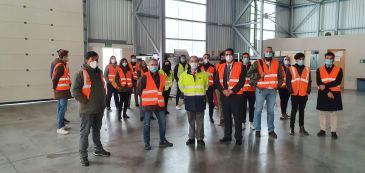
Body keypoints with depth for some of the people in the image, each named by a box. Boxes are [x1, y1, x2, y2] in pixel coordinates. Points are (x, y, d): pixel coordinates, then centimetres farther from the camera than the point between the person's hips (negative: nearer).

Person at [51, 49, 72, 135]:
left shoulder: (62, 65, 13)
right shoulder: (60, 66, -17)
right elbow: (55, 78, -20)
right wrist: (55, 88, -11)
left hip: (62, 90, 10)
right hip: (61, 91, -10)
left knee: (61, 108, 15)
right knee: (62, 109, -7)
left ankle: (62, 124, 25)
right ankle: (59, 128, -4)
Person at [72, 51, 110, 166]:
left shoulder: (99, 72, 9)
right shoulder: (81, 74, -14)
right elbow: (75, 91, -16)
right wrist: (85, 101, -16)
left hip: (99, 108, 7)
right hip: (87, 109, -7)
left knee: (97, 130, 20)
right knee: (85, 132, 3)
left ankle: (98, 149, 34)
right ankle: (83, 155, 14)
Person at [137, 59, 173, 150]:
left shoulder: (162, 77, 9)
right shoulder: (145, 77, -8)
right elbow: (139, 90, -4)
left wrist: (160, 97, 13)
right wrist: (146, 98, 3)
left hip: (159, 104, 5)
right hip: (148, 104, -5)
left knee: (163, 123, 10)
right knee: (147, 124, 2)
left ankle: (162, 141, 26)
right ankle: (146, 143, 14)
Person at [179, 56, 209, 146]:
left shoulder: (203, 74, 1)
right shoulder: (184, 74, 2)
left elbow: (206, 85, 15)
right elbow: (181, 85, 17)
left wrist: (200, 92, 10)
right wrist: (187, 92, 11)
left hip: (200, 99, -1)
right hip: (189, 100, 1)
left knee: (200, 120, 3)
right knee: (191, 120, 9)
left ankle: (200, 138, 13)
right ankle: (191, 138, 19)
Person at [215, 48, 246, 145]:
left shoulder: (240, 66, 0)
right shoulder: (220, 67, 10)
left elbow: (241, 81, -8)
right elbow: (216, 81, 6)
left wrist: (232, 91, -15)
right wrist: (223, 90, -10)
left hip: (236, 95, -3)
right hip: (224, 95, 3)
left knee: (237, 117, 1)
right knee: (226, 116, 10)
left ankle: (238, 137, 11)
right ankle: (227, 136, 22)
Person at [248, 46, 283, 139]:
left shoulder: (277, 63, 7)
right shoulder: (258, 63, -3)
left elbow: (280, 75, 17)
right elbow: (249, 73, -8)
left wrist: (279, 85, 7)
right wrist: (259, 75, -20)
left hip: (272, 90, 3)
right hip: (261, 90, -3)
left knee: (271, 110, 11)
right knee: (258, 110, 2)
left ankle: (271, 130, 21)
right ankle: (258, 130, 13)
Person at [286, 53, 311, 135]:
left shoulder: (307, 69, 9)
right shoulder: (291, 69, -1)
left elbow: (309, 81, 9)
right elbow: (288, 81, -3)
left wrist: (308, 91, 0)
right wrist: (291, 91, -9)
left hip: (304, 94, 3)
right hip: (294, 94, -3)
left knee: (302, 111, 11)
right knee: (294, 111, 4)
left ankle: (302, 128, 20)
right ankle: (292, 128, 12)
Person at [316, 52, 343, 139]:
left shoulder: (339, 69, 1)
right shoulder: (319, 70, 3)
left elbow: (337, 82, -13)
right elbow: (319, 83, -7)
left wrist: (325, 85, -18)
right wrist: (327, 92, -15)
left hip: (335, 94, -1)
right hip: (323, 94, 1)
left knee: (333, 113, 5)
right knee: (322, 113, 8)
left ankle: (333, 131, 14)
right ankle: (322, 130, 18)